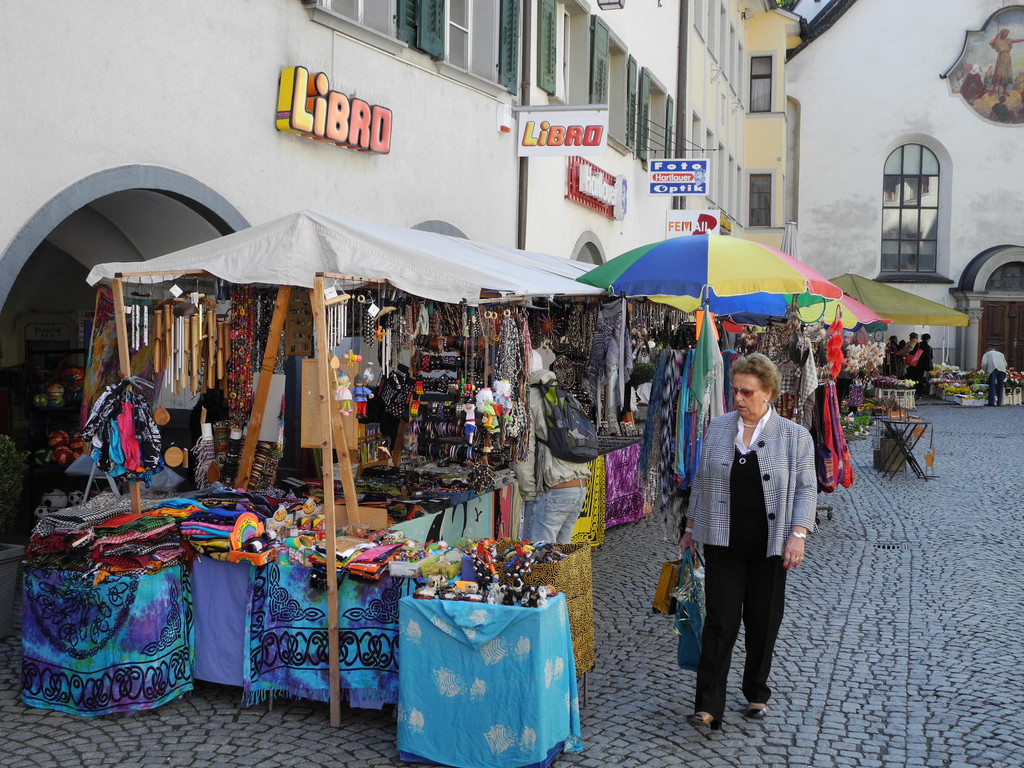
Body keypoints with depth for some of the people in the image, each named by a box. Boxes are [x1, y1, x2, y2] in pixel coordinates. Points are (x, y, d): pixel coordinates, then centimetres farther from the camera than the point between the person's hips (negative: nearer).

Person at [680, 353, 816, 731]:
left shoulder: (795, 436, -1)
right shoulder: (717, 429, 5)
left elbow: (805, 490, 0)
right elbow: (701, 481, 13)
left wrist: (798, 535, -11)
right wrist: (691, 527, 14)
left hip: (769, 547, -1)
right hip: (723, 544, 1)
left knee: (763, 623, 9)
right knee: (720, 621, -4)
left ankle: (757, 694, 28)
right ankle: (708, 706, -3)